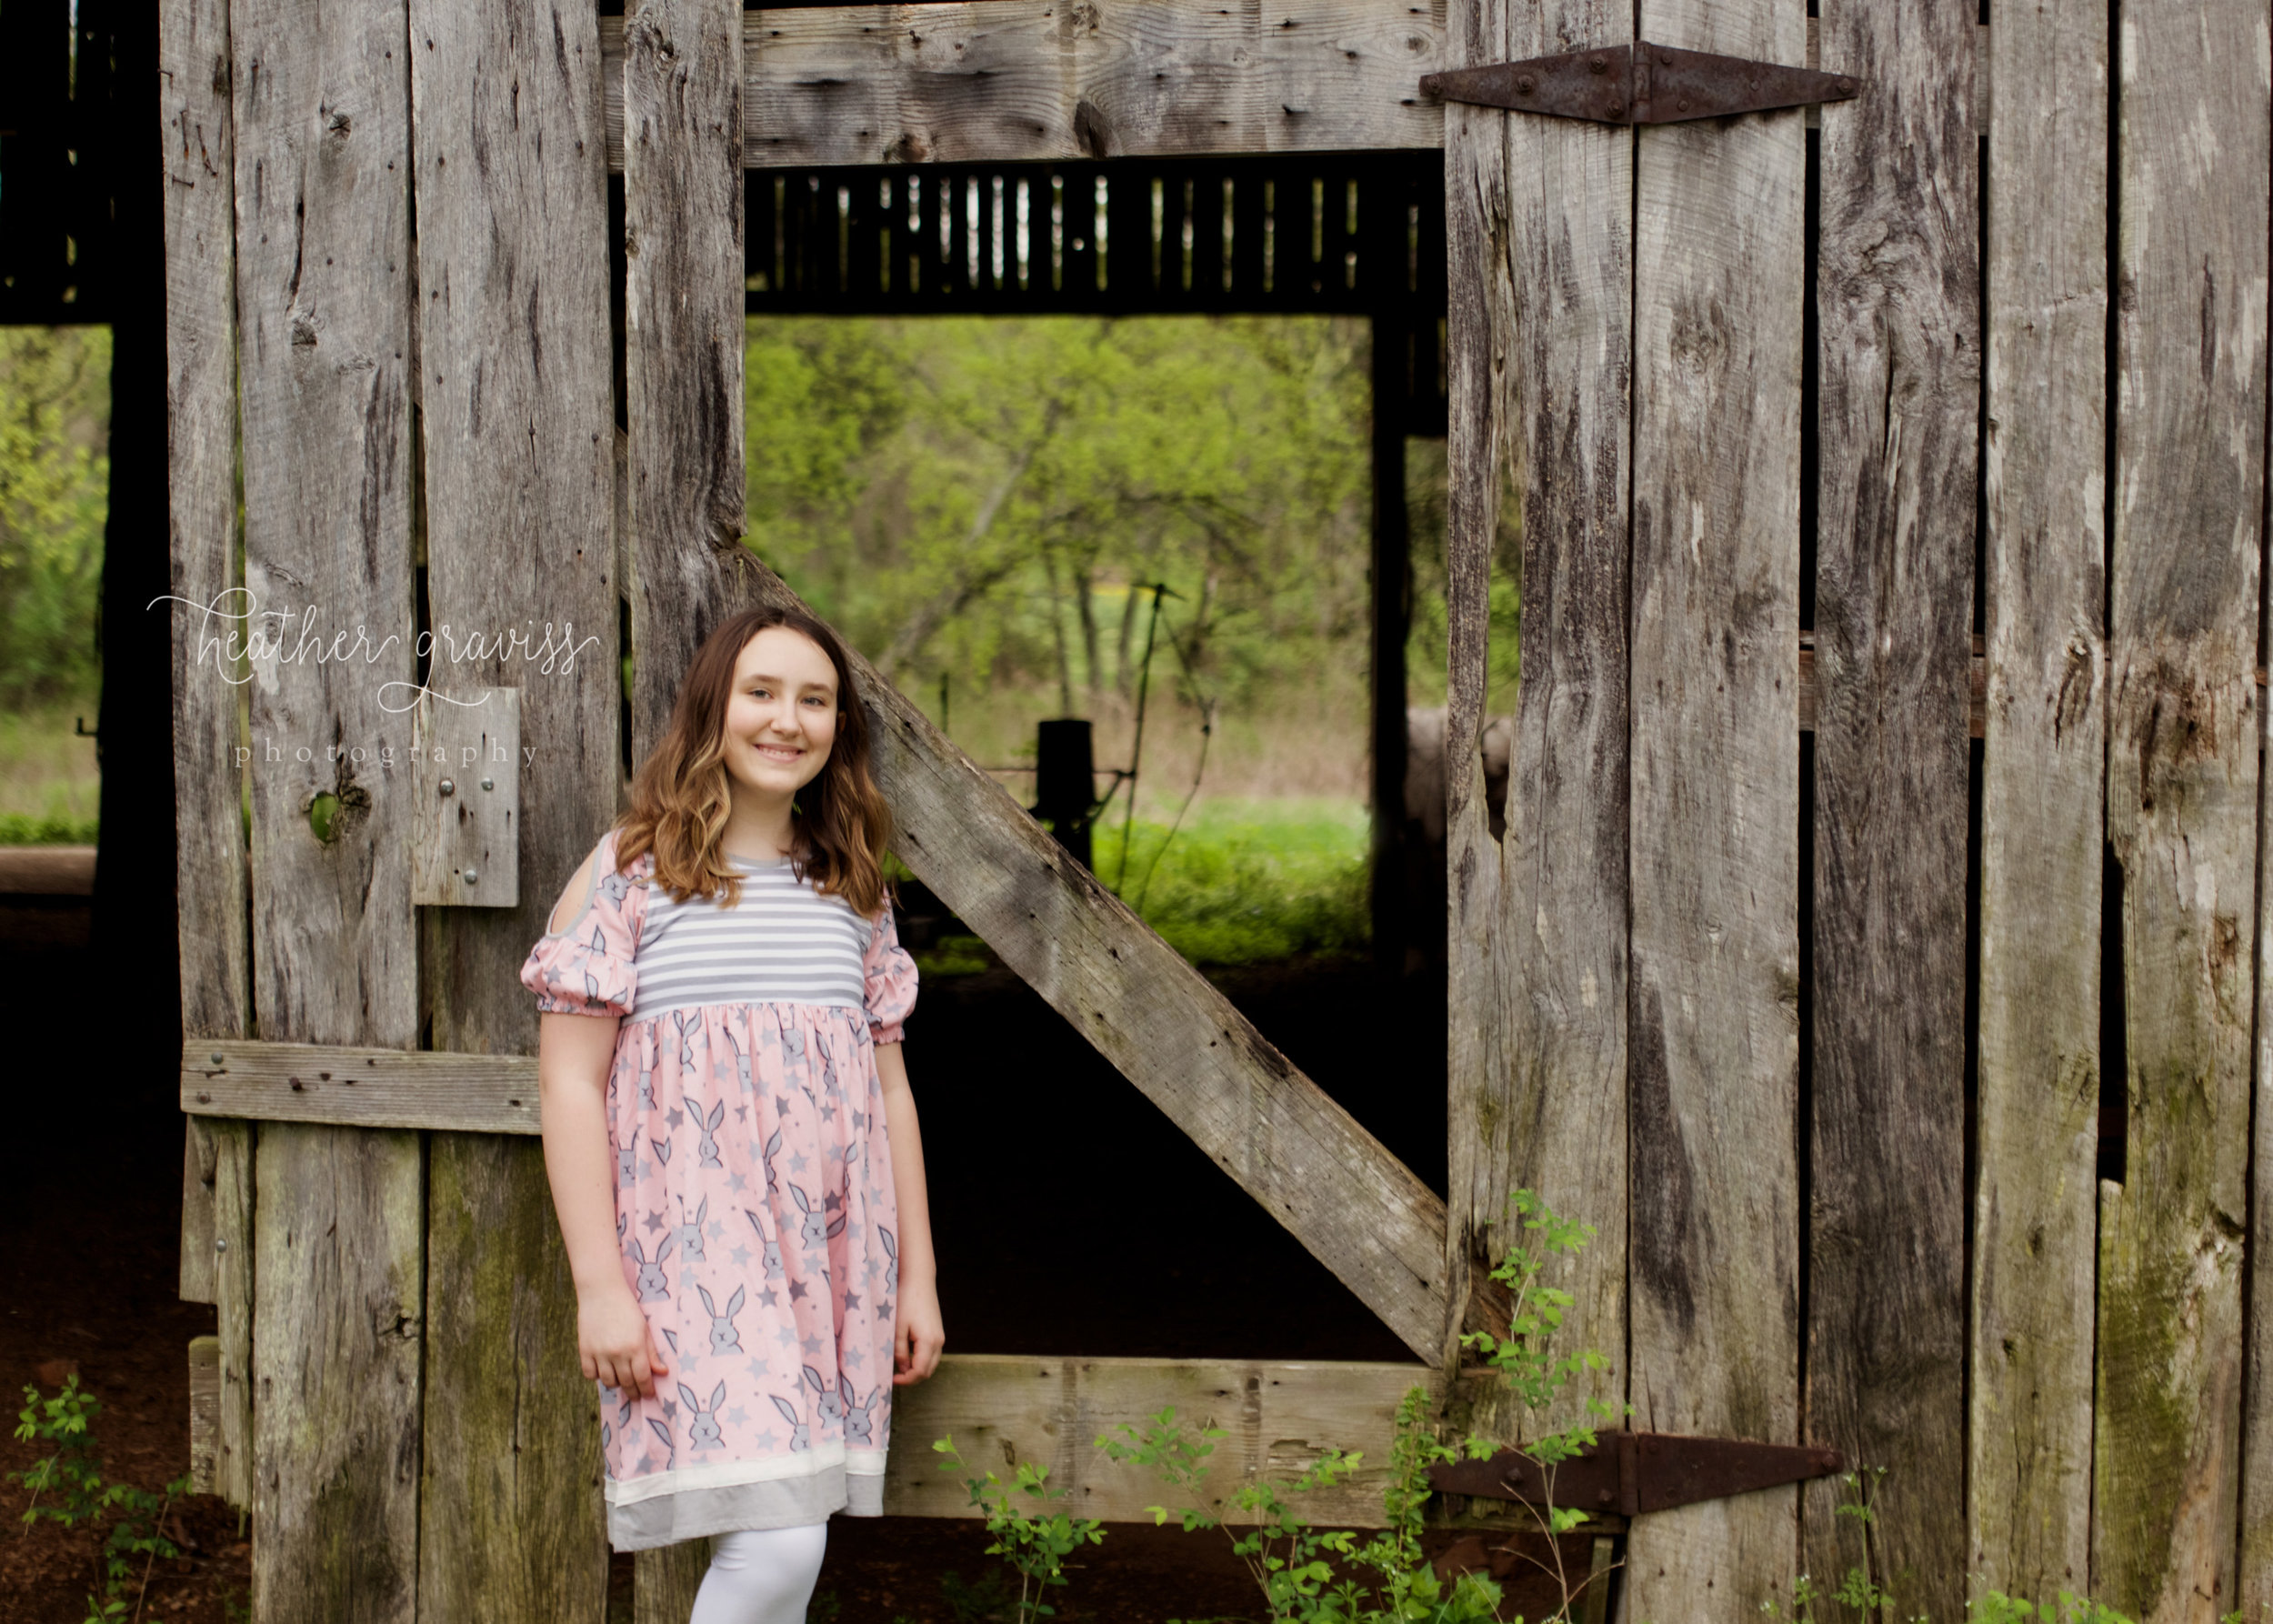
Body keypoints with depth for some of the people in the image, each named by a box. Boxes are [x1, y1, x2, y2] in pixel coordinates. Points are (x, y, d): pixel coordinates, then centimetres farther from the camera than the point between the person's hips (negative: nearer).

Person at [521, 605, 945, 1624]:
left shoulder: (853, 891, 14)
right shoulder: (631, 873, -1)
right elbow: (570, 1084, -5)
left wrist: (917, 1279, 14)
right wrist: (598, 1285, -11)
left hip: (833, 1261, 5)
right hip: (695, 1249, -5)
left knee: (772, 1541, 3)